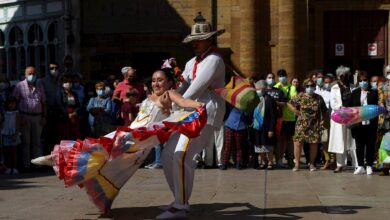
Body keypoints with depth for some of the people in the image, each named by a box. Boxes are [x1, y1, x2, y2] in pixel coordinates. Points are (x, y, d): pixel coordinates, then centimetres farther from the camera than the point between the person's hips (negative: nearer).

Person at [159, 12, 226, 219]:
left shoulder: (214, 60, -9)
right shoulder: (191, 63, 20)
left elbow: (197, 89, -17)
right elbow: (181, 89, 18)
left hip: (206, 114, -10)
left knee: (181, 155, -23)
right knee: (168, 155, 7)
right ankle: (180, 199, 17)